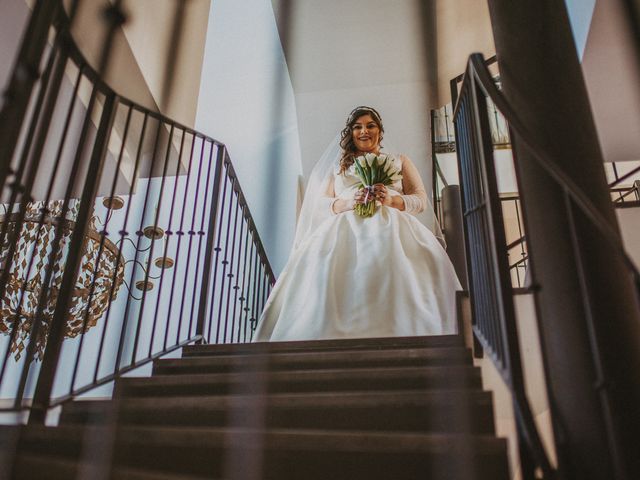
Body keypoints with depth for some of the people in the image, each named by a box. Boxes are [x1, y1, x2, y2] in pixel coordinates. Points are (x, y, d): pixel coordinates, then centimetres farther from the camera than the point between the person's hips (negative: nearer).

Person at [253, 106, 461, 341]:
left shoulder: (400, 161, 29)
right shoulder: (337, 164, 30)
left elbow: (421, 200, 16)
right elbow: (320, 204, 16)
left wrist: (392, 200, -7)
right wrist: (349, 202, -6)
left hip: (391, 223, 0)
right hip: (345, 225, 1)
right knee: (324, 262, -36)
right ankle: (328, 332, -35)